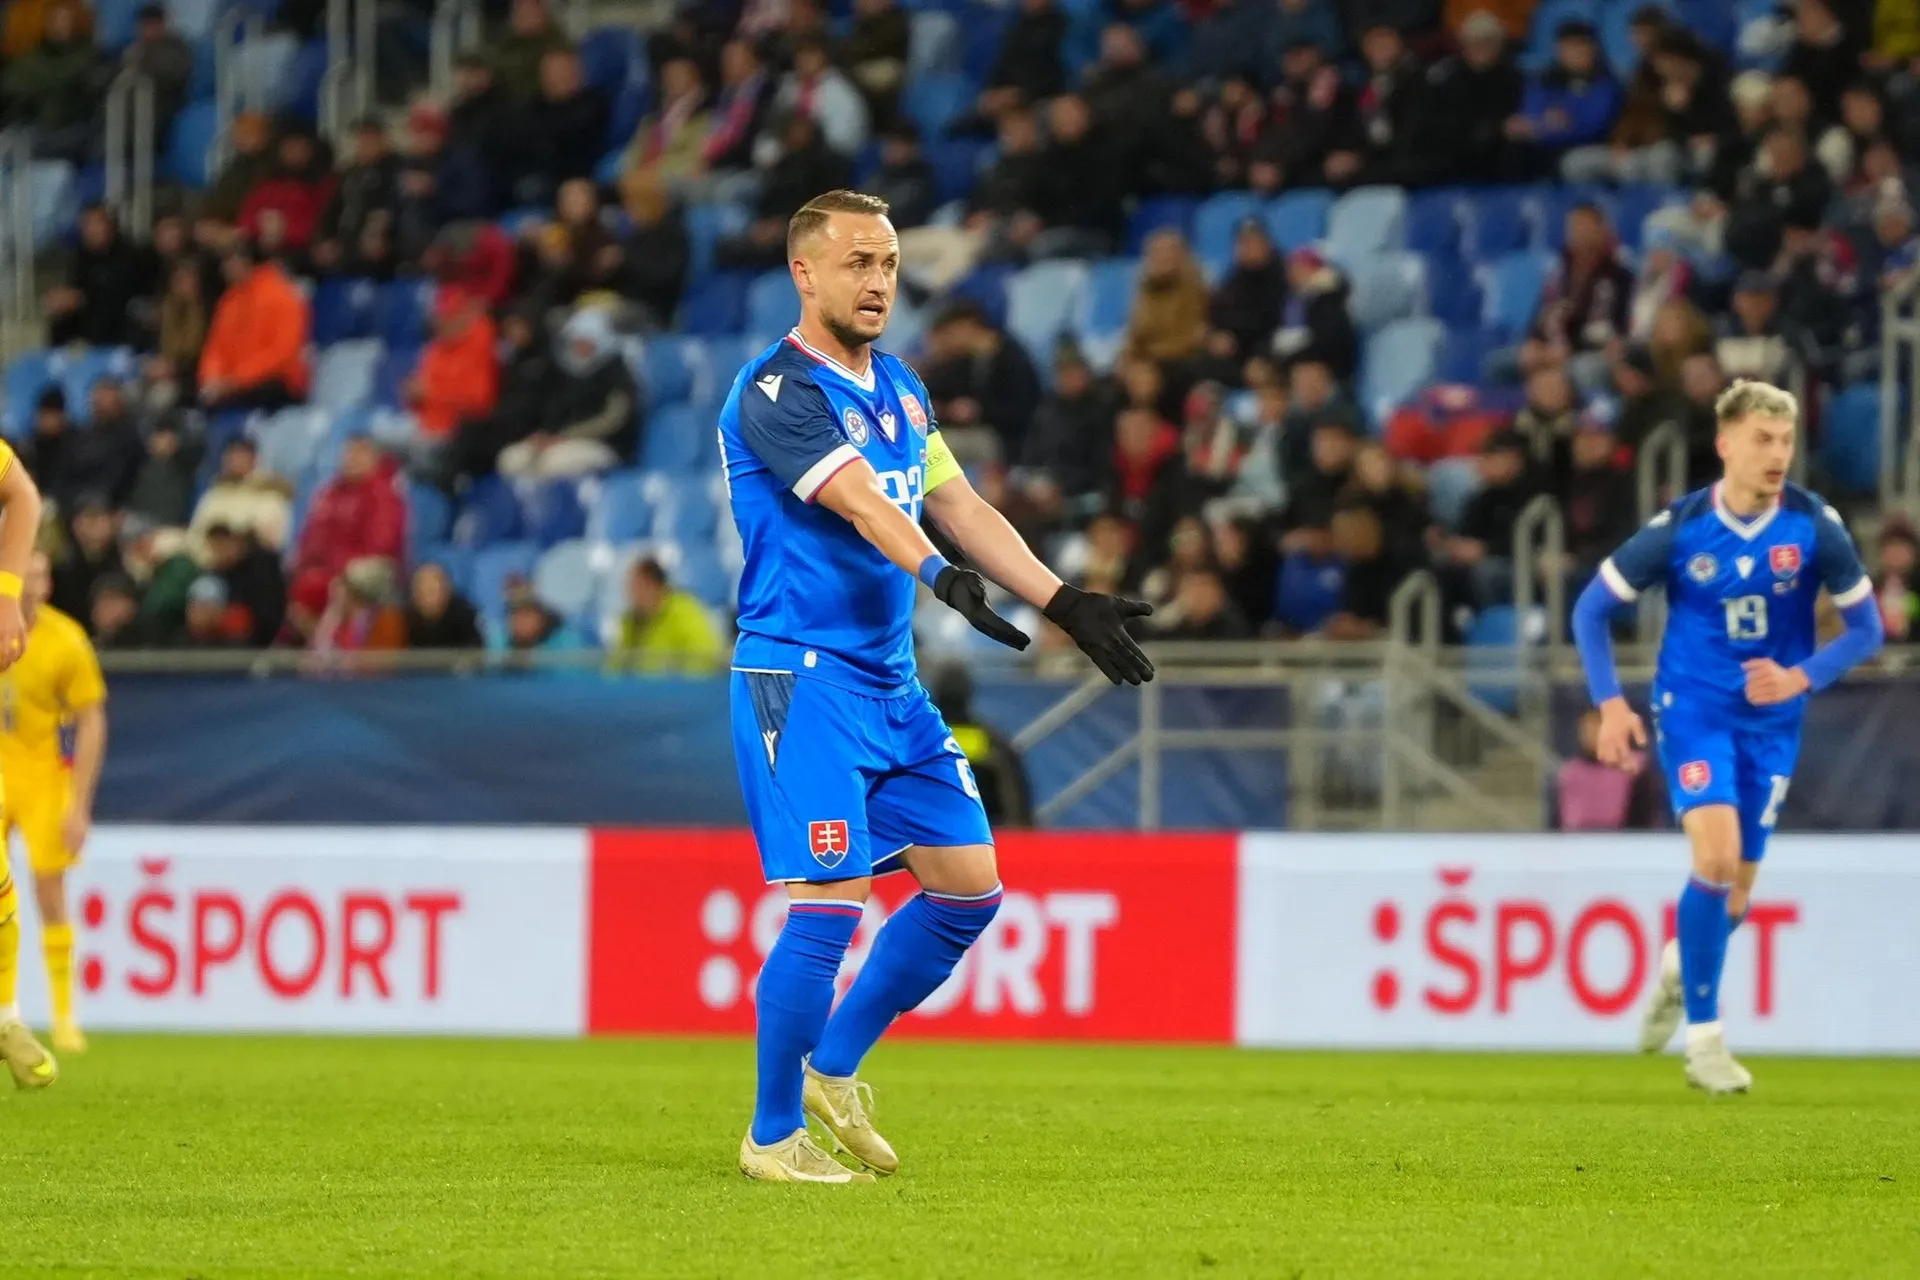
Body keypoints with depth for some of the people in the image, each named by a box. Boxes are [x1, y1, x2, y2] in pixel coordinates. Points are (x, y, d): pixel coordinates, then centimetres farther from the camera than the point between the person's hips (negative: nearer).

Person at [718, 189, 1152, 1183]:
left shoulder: (896, 386, 15)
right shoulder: (776, 391, -13)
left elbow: (960, 506, 16)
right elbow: (862, 502, -28)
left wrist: (1065, 603, 8)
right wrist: (940, 577, -43)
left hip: (893, 682, 9)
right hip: (801, 678, -9)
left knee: (969, 887, 7)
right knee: (831, 905, -12)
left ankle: (834, 1068, 22)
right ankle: (773, 1135, 1)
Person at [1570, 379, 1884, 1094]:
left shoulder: (1816, 527, -10)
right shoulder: (1678, 530, -12)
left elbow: (1866, 629, 0)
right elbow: (1591, 610, -1)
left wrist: (1802, 678, -16)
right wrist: (1610, 705, -9)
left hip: (1772, 721, 3)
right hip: (1694, 708, -3)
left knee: (1735, 896, 9)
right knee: (1717, 856, -23)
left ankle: (1679, 966, 44)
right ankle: (1704, 1041, -13)